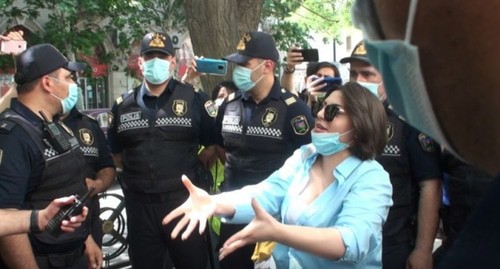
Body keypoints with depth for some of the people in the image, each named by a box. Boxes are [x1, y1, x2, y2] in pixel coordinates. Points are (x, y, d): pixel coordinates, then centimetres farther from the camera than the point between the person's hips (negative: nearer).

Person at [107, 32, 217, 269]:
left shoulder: (194, 99, -1)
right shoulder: (123, 105, 8)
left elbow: (213, 146, 3)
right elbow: (115, 152, 18)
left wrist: (194, 170, -4)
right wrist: (137, 172, 7)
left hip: (184, 201, -3)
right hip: (139, 205, 3)